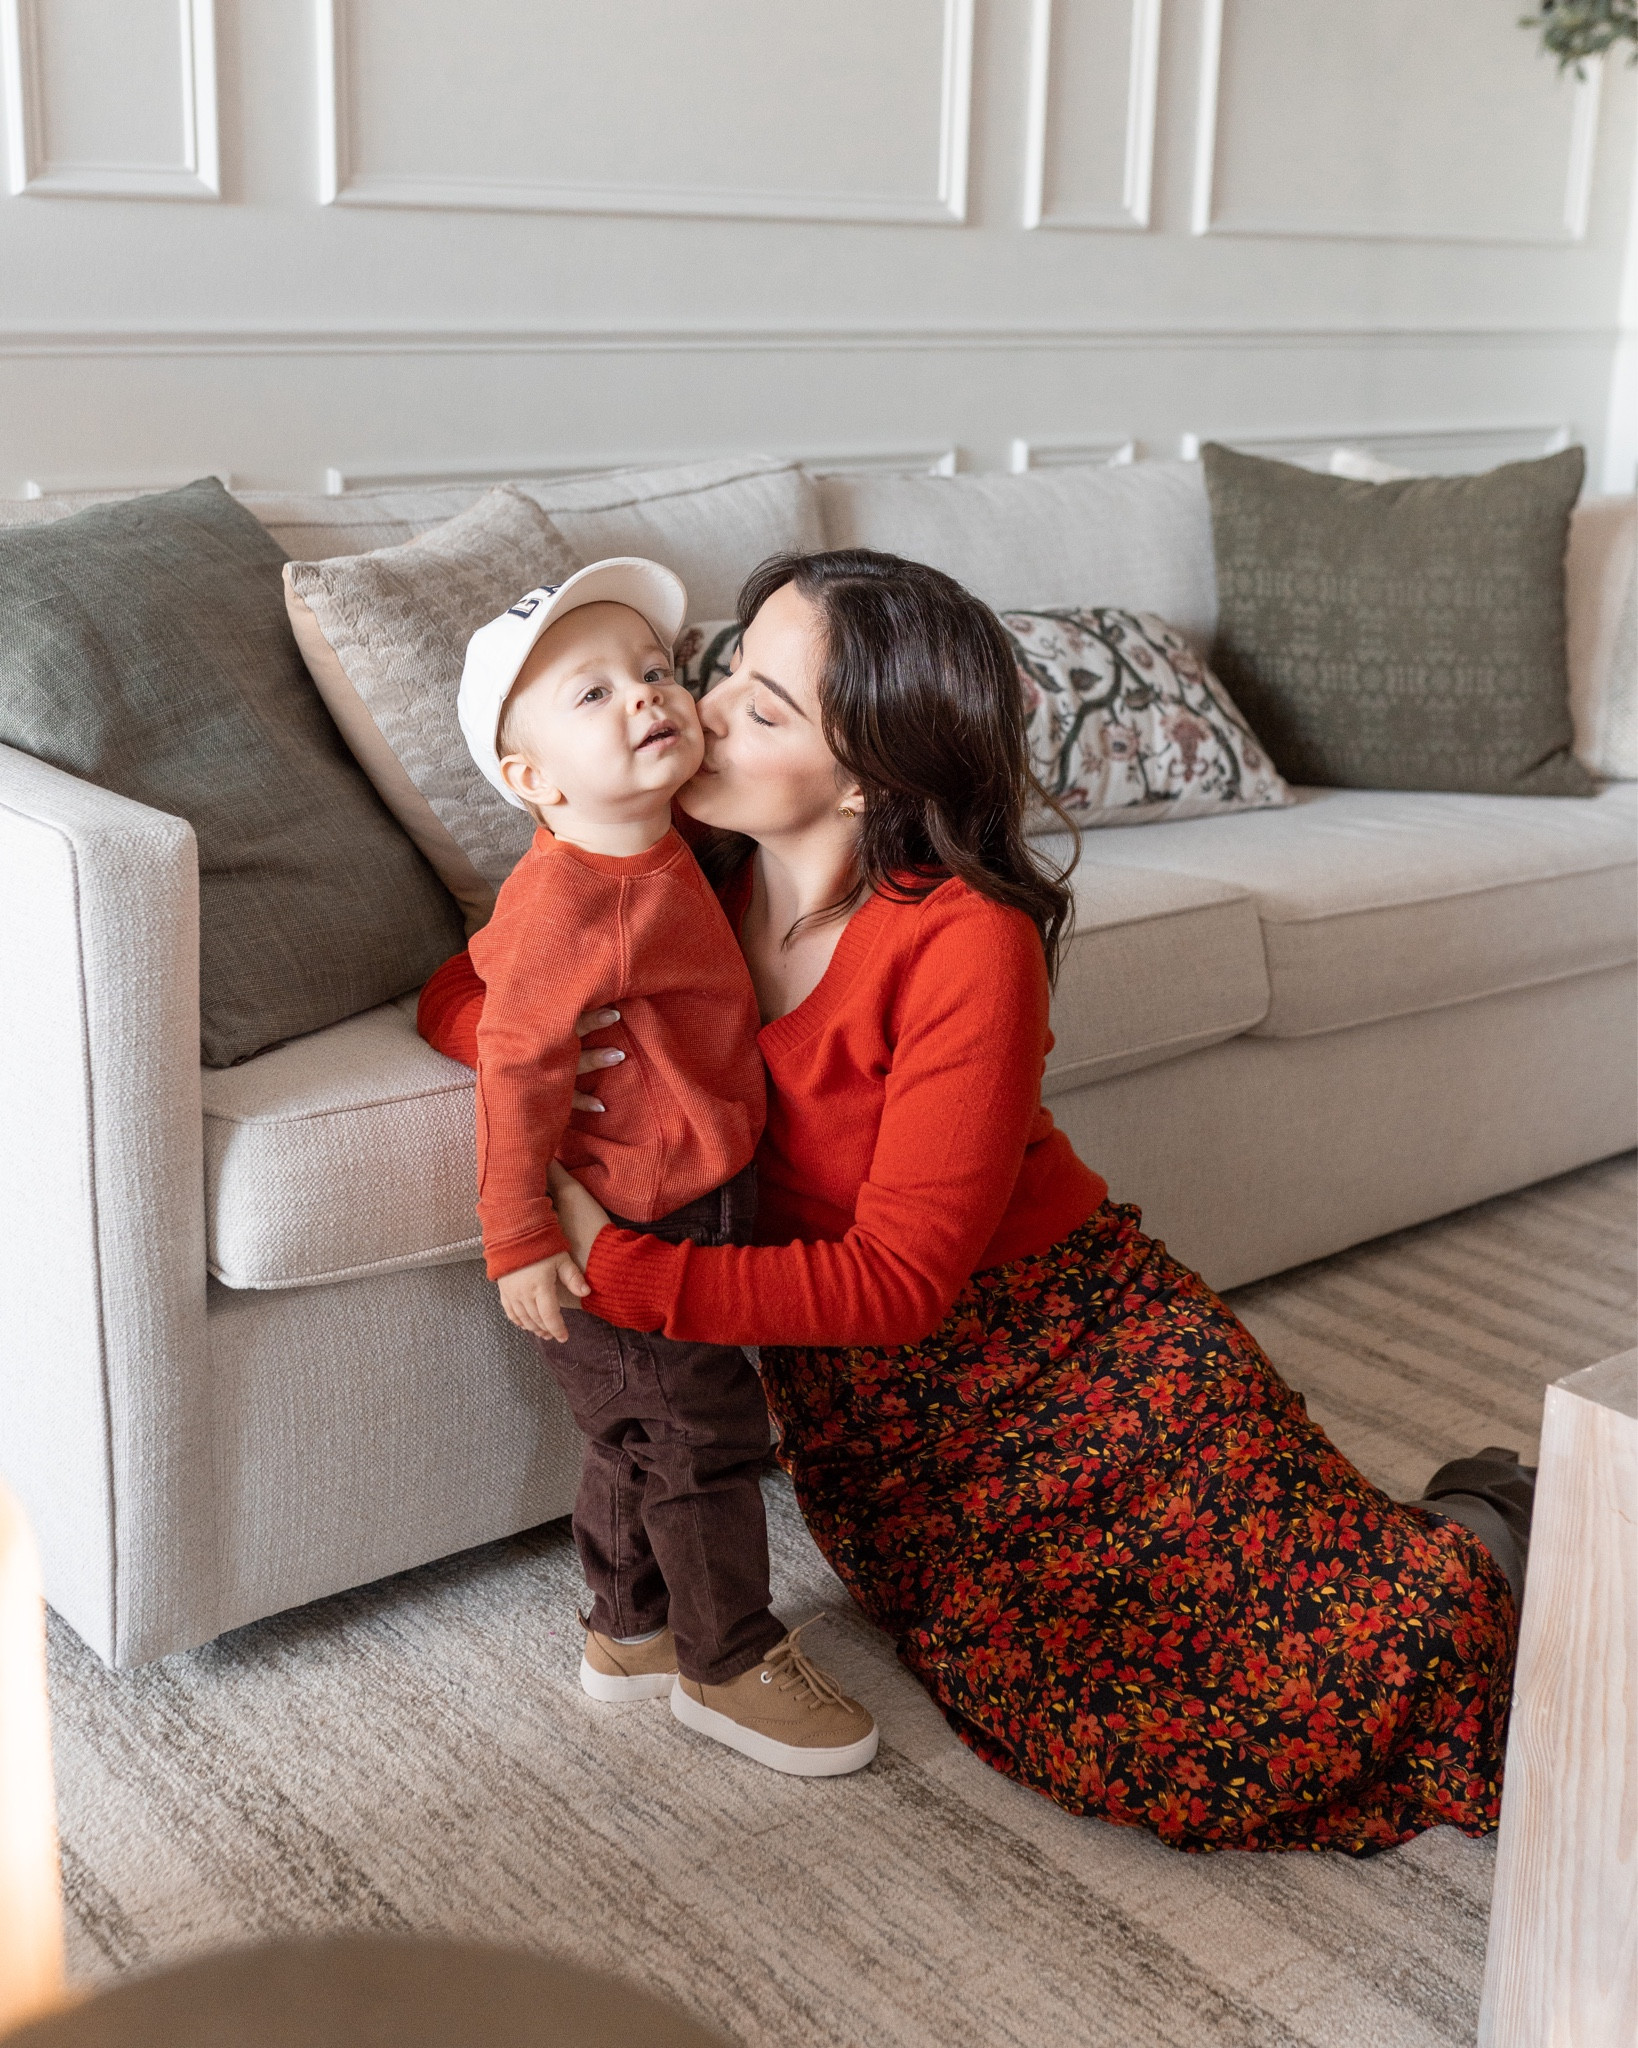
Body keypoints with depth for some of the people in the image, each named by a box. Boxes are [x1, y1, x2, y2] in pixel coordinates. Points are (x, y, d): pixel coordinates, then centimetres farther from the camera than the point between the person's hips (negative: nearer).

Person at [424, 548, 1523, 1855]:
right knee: (1116, 1744, -17)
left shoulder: (966, 942, -23)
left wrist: (622, 1270, -28)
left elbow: (901, 1280, -23)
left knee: (1362, 1654, -18)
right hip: (865, 1412, 4)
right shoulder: (692, 881, -5)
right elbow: (464, 990, 7)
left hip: (1076, 1348, -4)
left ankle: (1462, 1553, 18)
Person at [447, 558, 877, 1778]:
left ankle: (629, 1631, 39)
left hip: (687, 1210, 9)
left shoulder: (656, 853, 1)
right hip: (621, 1233, -9)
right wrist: (520, 1239, -24)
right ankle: (730, 1665, 21)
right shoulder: (568, 901, -27)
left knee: (636, 1436, 22)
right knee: (706, 1435, 3)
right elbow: (517, 1065, -25)